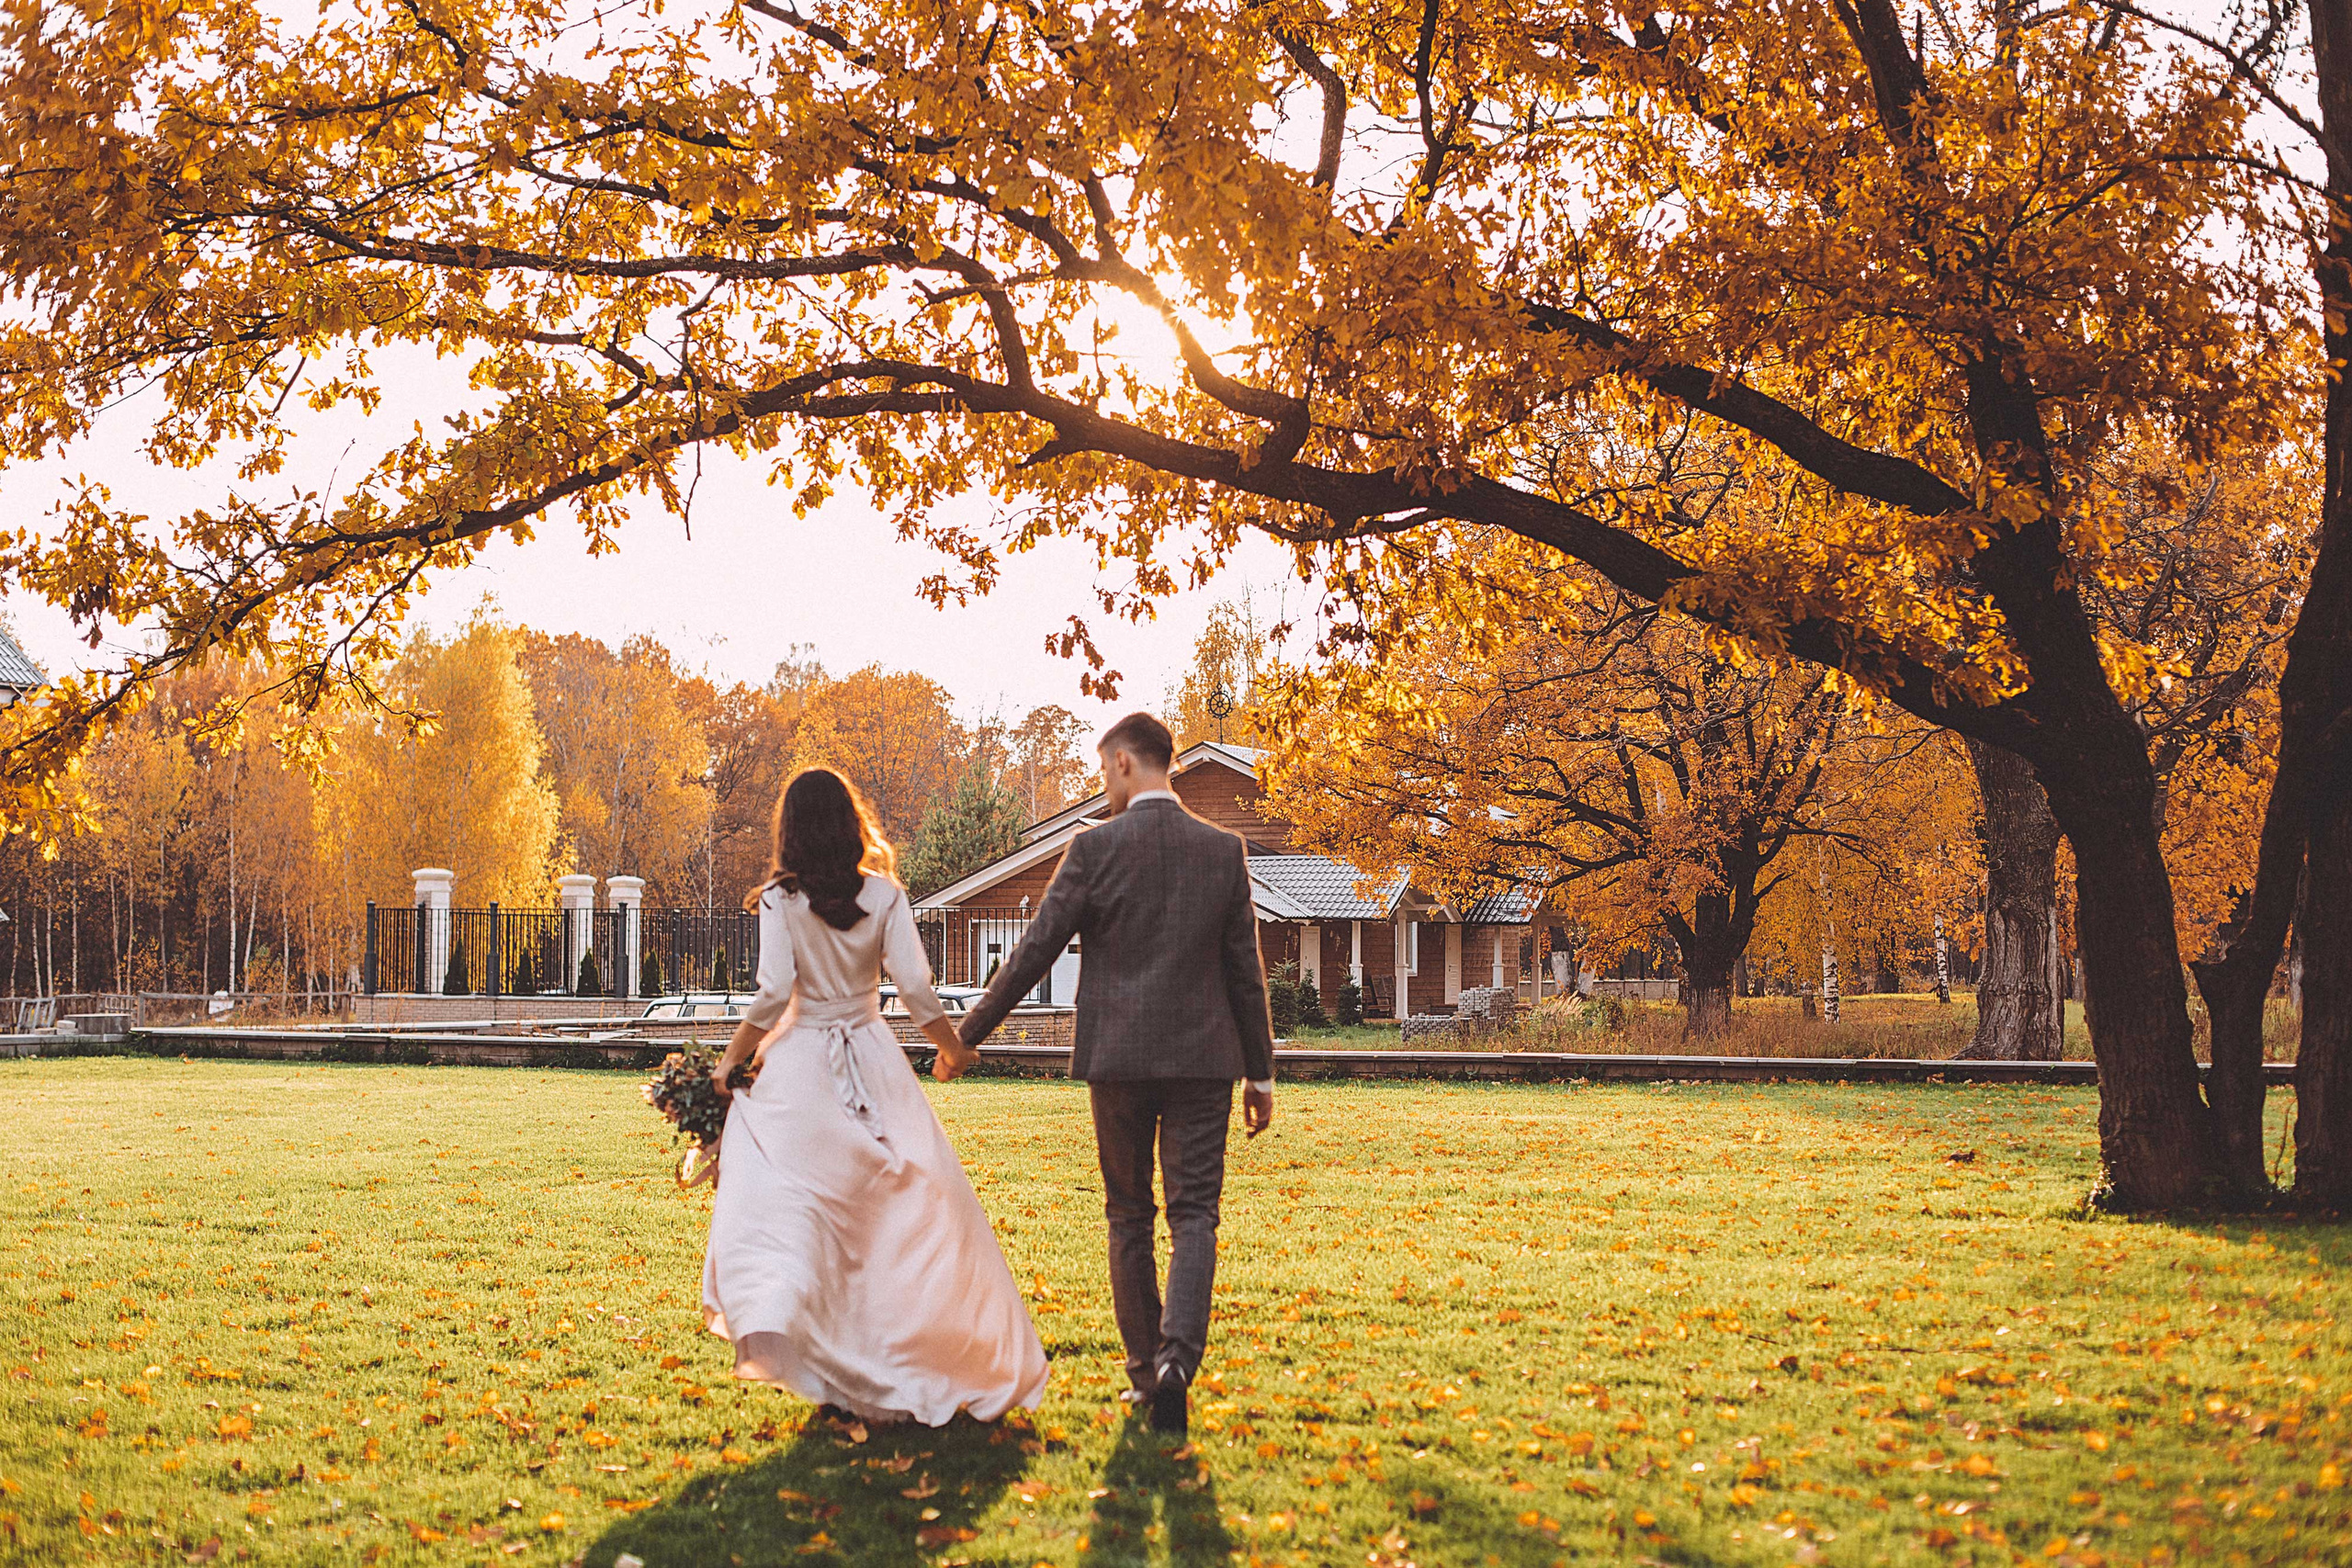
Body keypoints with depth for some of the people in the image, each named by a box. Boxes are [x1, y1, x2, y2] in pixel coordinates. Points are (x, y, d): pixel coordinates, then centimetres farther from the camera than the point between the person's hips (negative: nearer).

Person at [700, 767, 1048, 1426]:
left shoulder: (780, 900, -6)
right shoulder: (884, 894, -2)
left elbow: (773, 993, -14)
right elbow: (914, 986, -6)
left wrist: (729, 1062, -4)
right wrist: (954, 1047, 10)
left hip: (801, 1060, -2)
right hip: (874, 1057, 2)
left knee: (779, 1200, -3)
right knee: (915, 1202, 11)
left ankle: (770, 1316, -26)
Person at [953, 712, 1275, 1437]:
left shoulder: (1095, 848, -6)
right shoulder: (1224, 851, 2)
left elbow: (1034, 952, -3)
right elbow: (1245, 970, 4)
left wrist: (967, 1034, 7)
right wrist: (1261, 1073, 12)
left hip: (1119, 1058, -1)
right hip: (1203, 1058, 1)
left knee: (1129, 1217, 11)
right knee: (1194, 1214, 1)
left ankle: (1145, 1372, 16)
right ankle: (1177, 1354, -20)